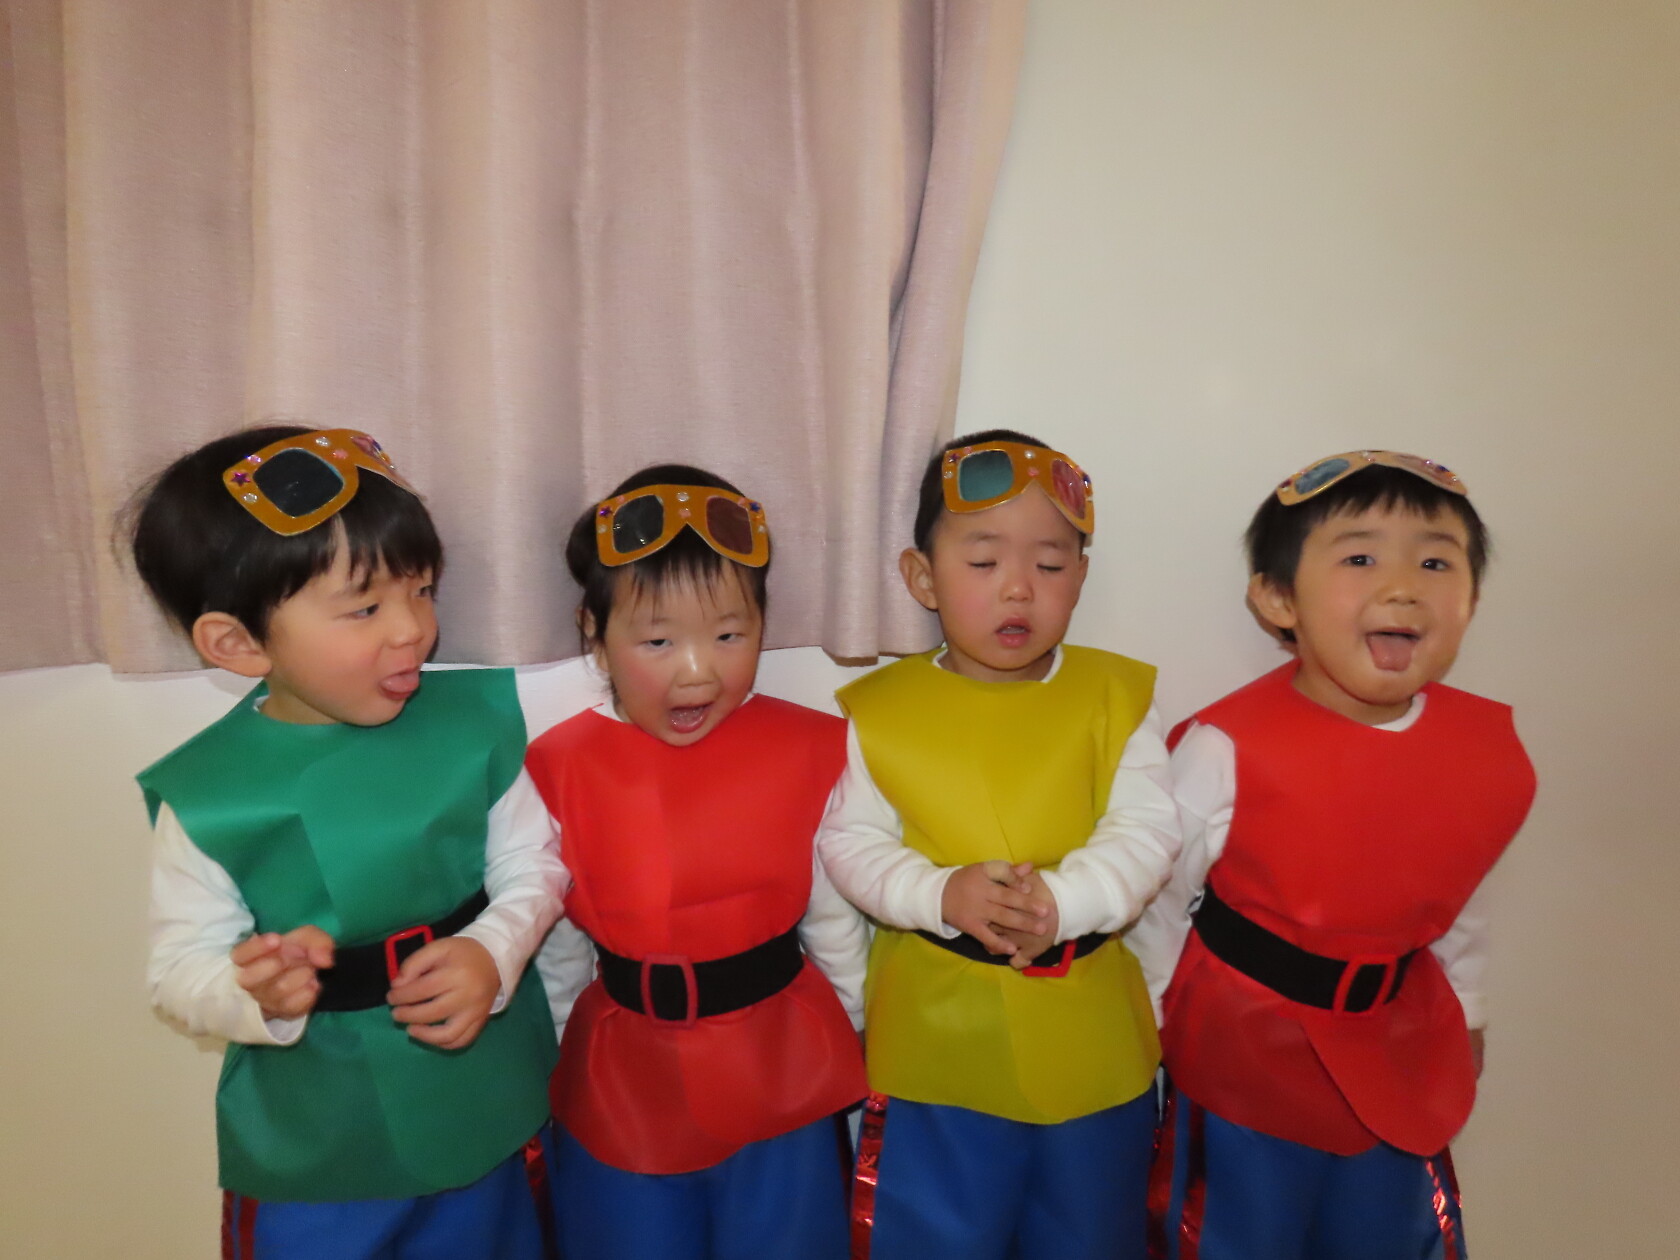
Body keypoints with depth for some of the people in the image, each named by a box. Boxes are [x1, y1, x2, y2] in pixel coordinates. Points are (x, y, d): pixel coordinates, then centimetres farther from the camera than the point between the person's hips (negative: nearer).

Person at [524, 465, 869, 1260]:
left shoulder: (808, 752, -13)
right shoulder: (558, 771, -13)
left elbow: (835, 921, -2)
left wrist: (853, 1046, 9)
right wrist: (543, 1068, 9)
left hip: (782, 1075, 0)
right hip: (622, 1084, 1)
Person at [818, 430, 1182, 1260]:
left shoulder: (1117, 697, -5)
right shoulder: (880, 709, -8)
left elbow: (1147, 834, -9)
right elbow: (851, 844, -8)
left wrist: (1062, 900, -26)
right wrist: (943, 895, -24)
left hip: (1090, 1039, 2)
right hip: (937, 1038, -1)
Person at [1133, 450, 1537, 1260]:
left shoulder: (1488, 750, -10)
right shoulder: (1227, 748, -26)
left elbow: (1459, 899, 8)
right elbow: (1160, 899, -13)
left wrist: (1462, 1011, 19)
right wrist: (1142, 1027, -4)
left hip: (1400, 1051, 5)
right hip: (1247, 1049, -4)